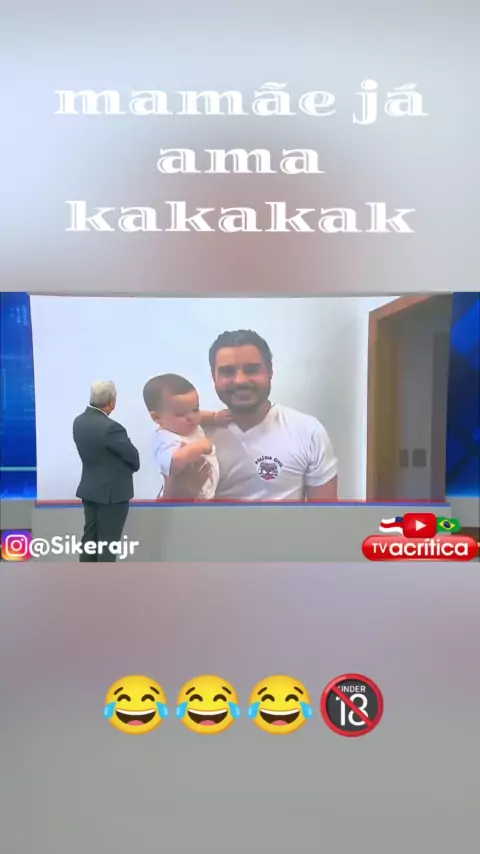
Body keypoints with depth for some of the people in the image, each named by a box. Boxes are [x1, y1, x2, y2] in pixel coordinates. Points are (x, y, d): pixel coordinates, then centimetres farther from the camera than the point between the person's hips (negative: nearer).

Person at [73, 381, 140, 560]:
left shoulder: (79, 421, 0)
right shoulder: (111, 427, -25)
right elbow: (133, 457, -14)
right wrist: (128, 468, 7)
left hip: (90, 489, 8)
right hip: (112, 492, -8)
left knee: (90, 537, 17)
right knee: (108, 542, 3)